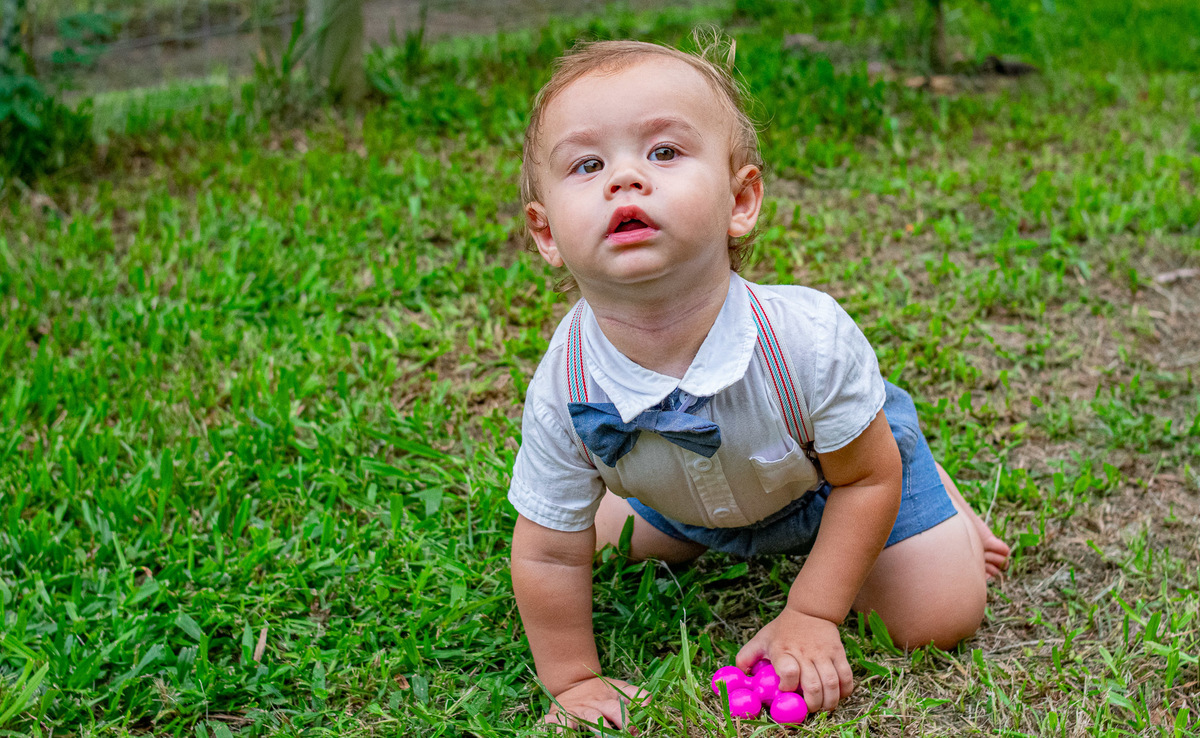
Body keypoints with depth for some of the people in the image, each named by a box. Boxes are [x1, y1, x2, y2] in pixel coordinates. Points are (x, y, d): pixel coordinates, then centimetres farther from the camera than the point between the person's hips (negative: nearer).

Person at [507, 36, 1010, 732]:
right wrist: (575, 682, -15)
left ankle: (940, 501, 25)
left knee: (940, 620, -3)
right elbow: (550, 557, -19)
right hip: (688, 500, 3)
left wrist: (810, 615, -21)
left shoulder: (809, 338, -42)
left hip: (833, 476, -3)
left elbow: (868, 478, -24)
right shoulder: (562, 395, -36)